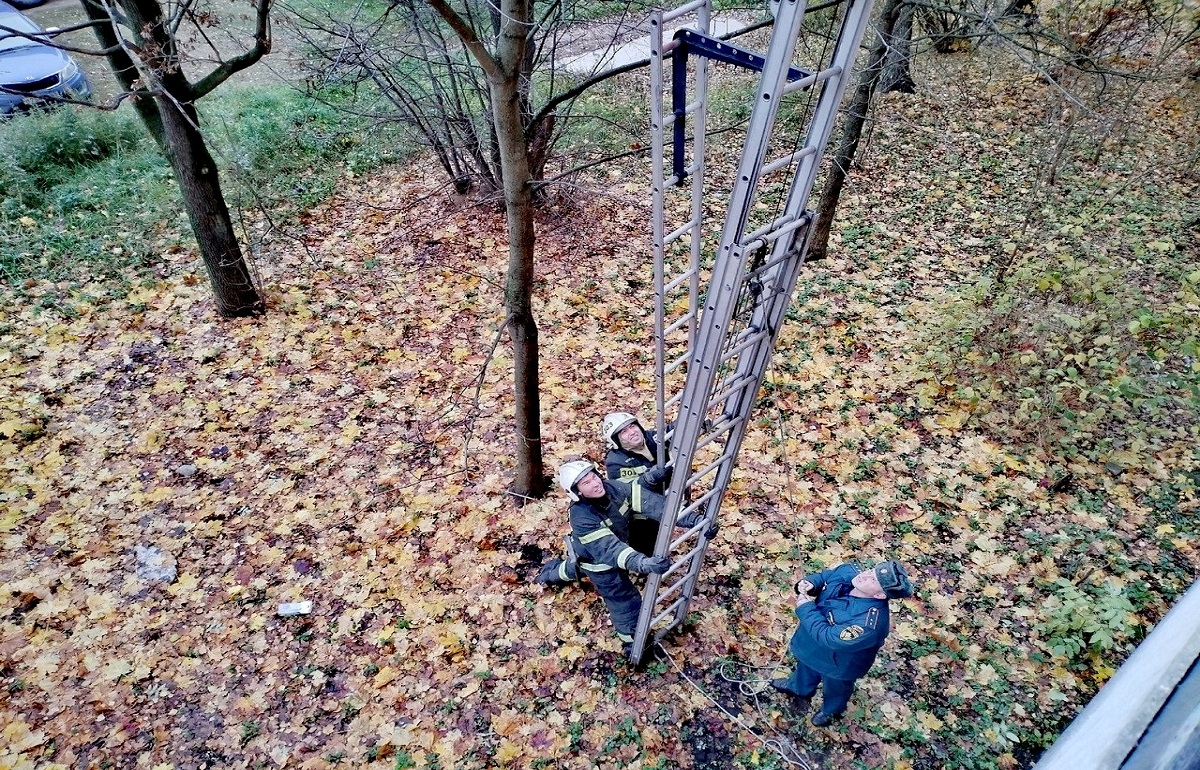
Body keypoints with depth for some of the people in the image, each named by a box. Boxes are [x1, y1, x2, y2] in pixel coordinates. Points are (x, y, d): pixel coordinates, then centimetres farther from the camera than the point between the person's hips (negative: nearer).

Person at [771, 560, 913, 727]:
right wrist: (809, 584, -25)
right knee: (805, 666, 36)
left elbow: (828, 637, -39)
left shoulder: (869, 622, -45)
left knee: (835, 688, 29)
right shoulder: (848, 572, -26)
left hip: (838, 663, -6)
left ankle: (830, 711, 62)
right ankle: (799, 688, 68)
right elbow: (823, 576, -4)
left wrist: (805, 608, -32)